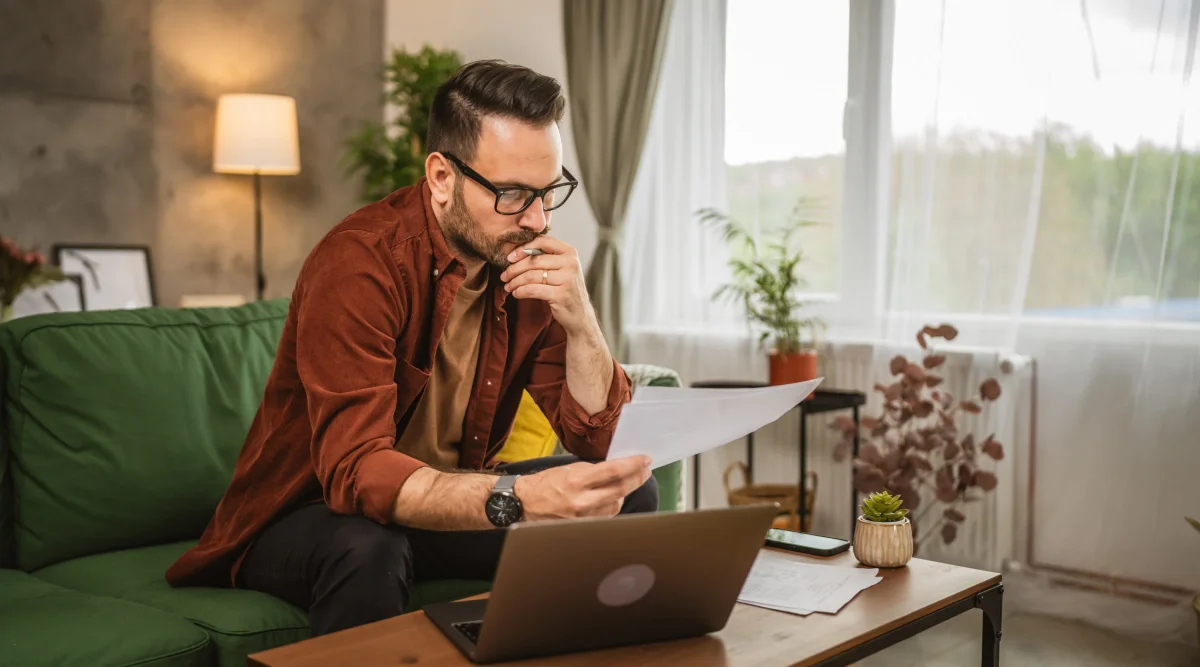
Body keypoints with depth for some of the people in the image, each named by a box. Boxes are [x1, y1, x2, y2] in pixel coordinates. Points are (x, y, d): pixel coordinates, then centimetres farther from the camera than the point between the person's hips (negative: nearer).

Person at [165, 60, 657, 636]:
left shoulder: (532, 266, -7)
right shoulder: (360, 262, -26)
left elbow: (599, 439, -5)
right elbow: (355, 472, -36)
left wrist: (580, 322, -23)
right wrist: (521, 498, -51)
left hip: (446, 504, 6)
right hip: (311, 517, -5)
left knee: (629, 496, -9)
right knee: (365, 548, -38)